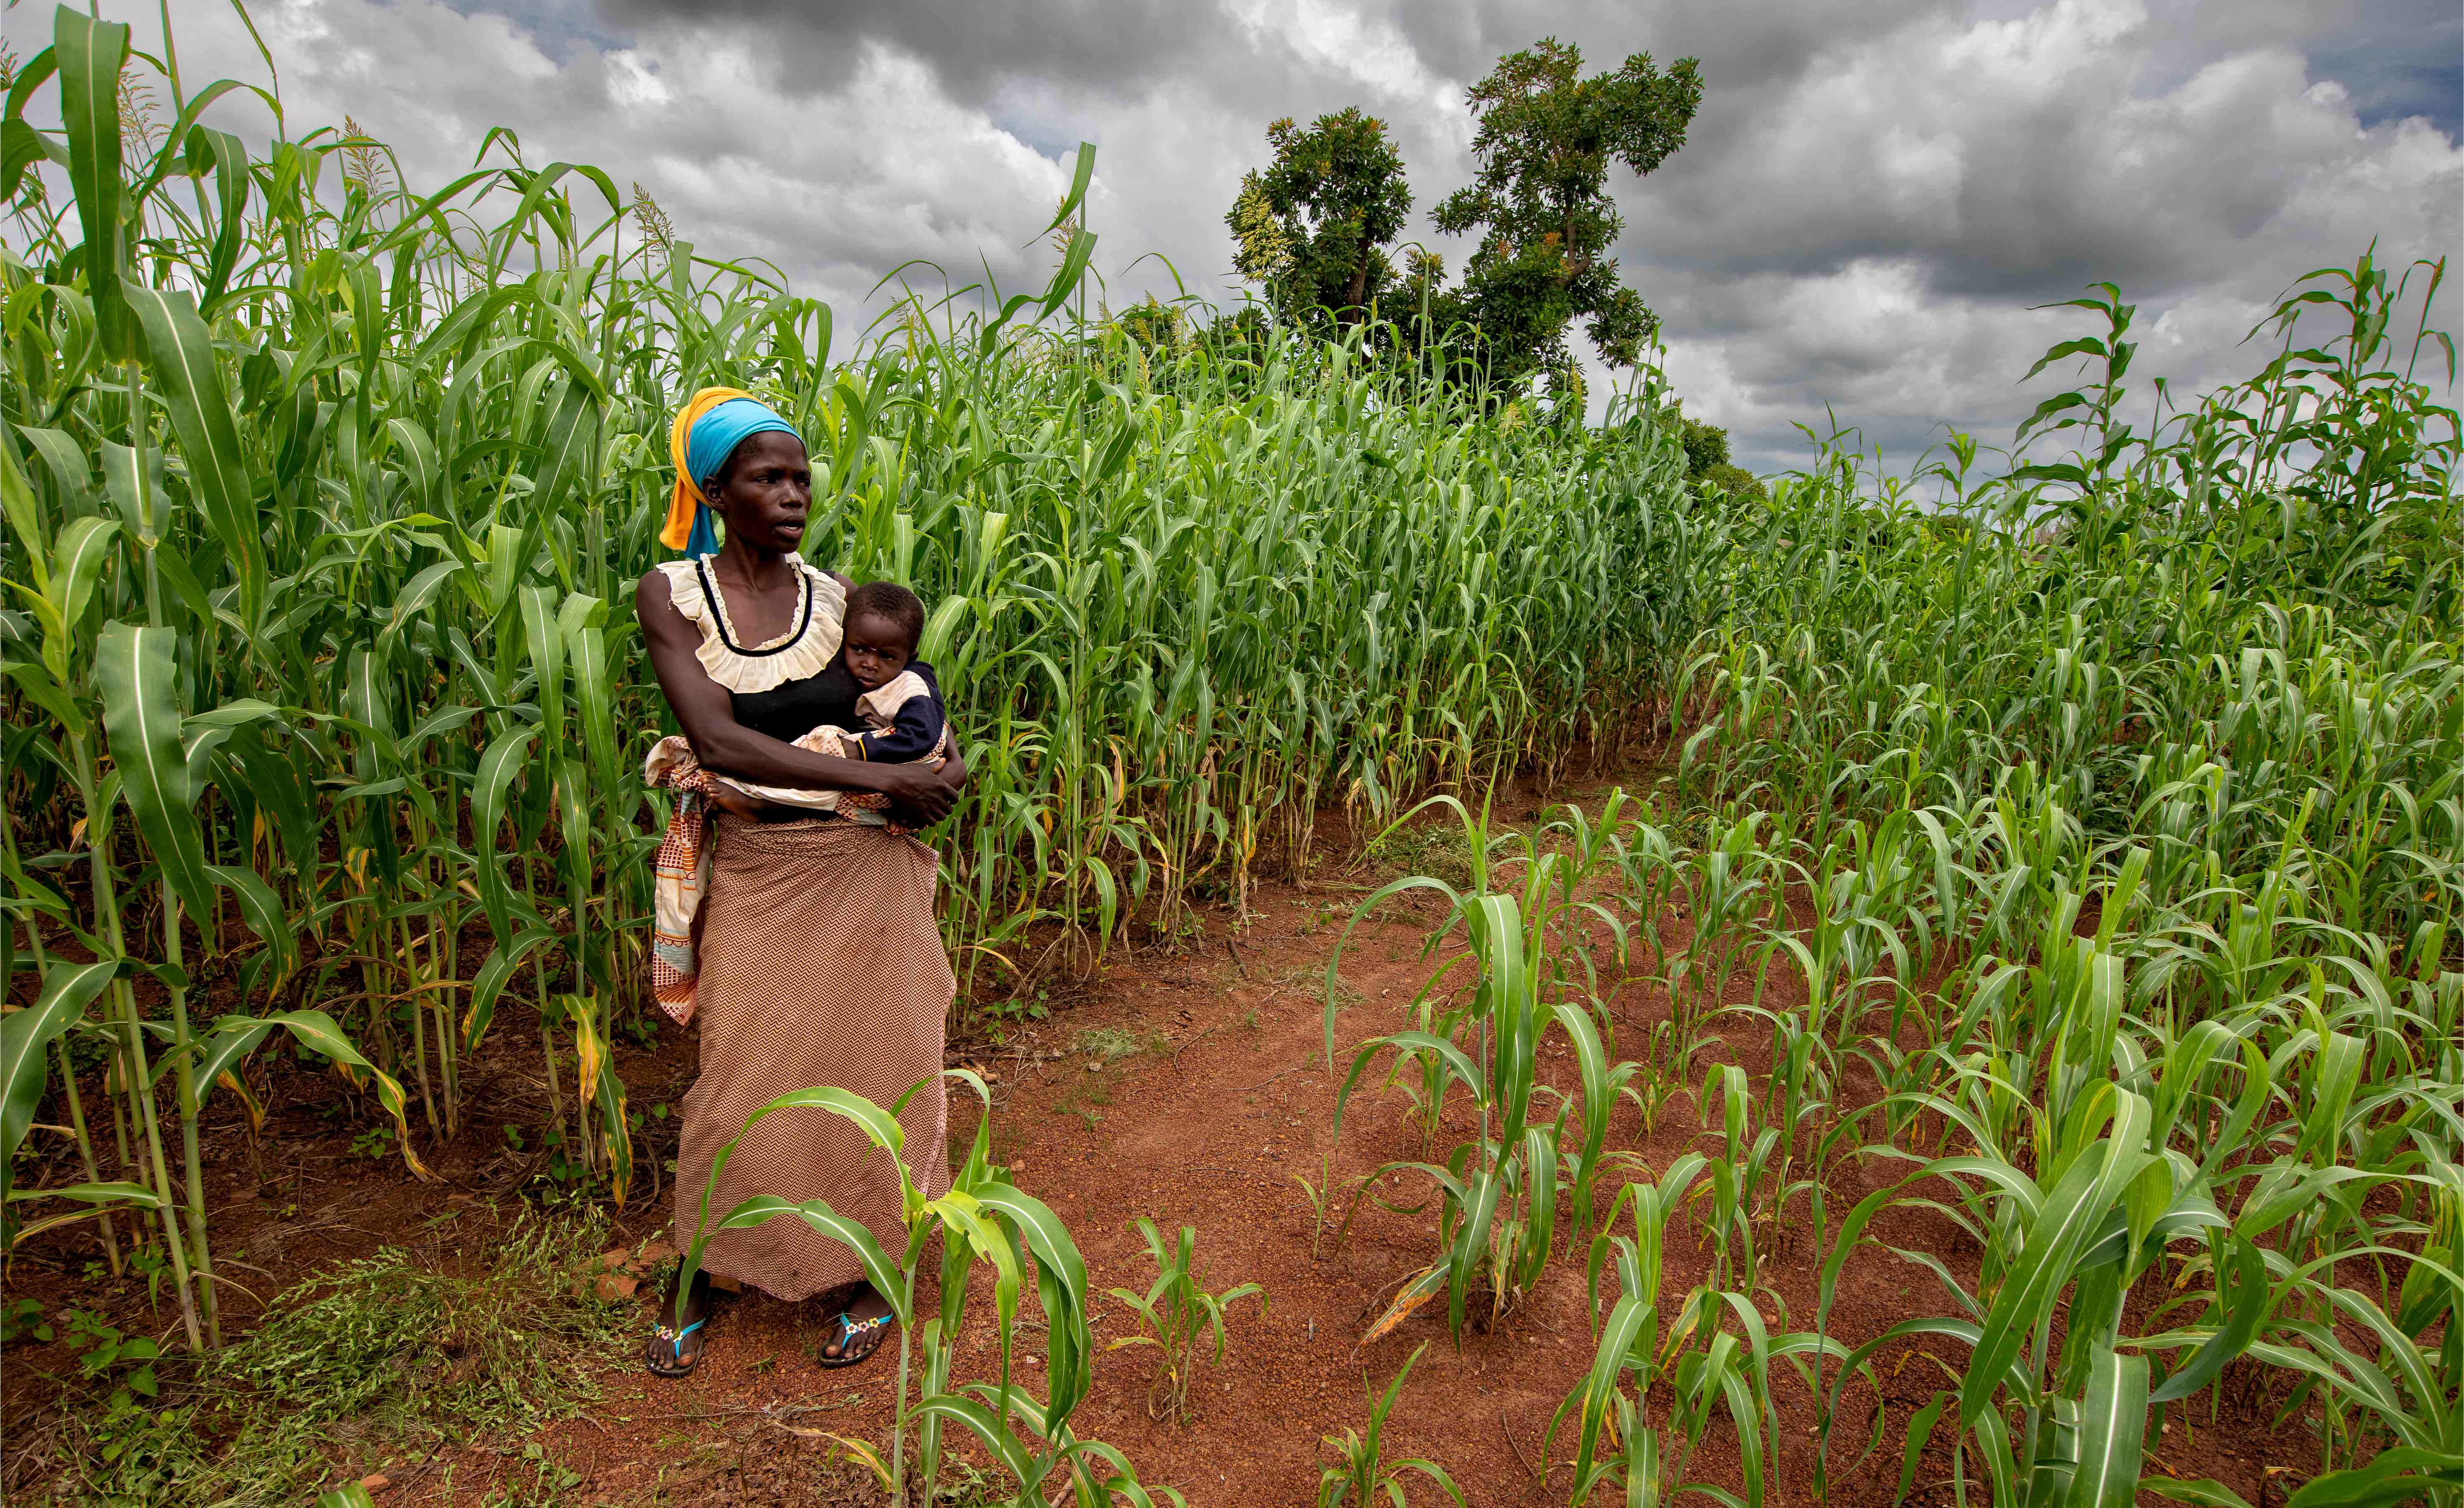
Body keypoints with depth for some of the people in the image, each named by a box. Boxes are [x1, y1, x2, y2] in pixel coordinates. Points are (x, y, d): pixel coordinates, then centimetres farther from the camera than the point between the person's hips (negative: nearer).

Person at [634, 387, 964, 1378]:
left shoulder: (834, 597, 0)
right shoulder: (671, 594, -7)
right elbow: (718, 741, -19)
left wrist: (942, 772, -13)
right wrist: (884, 779, -22)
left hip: (866, 868, 1)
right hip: (755, 872, -1)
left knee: (866, 1066, 10)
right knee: (740, 1079, 9)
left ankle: (865, 1271, 31)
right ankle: (699, 1272, 35)